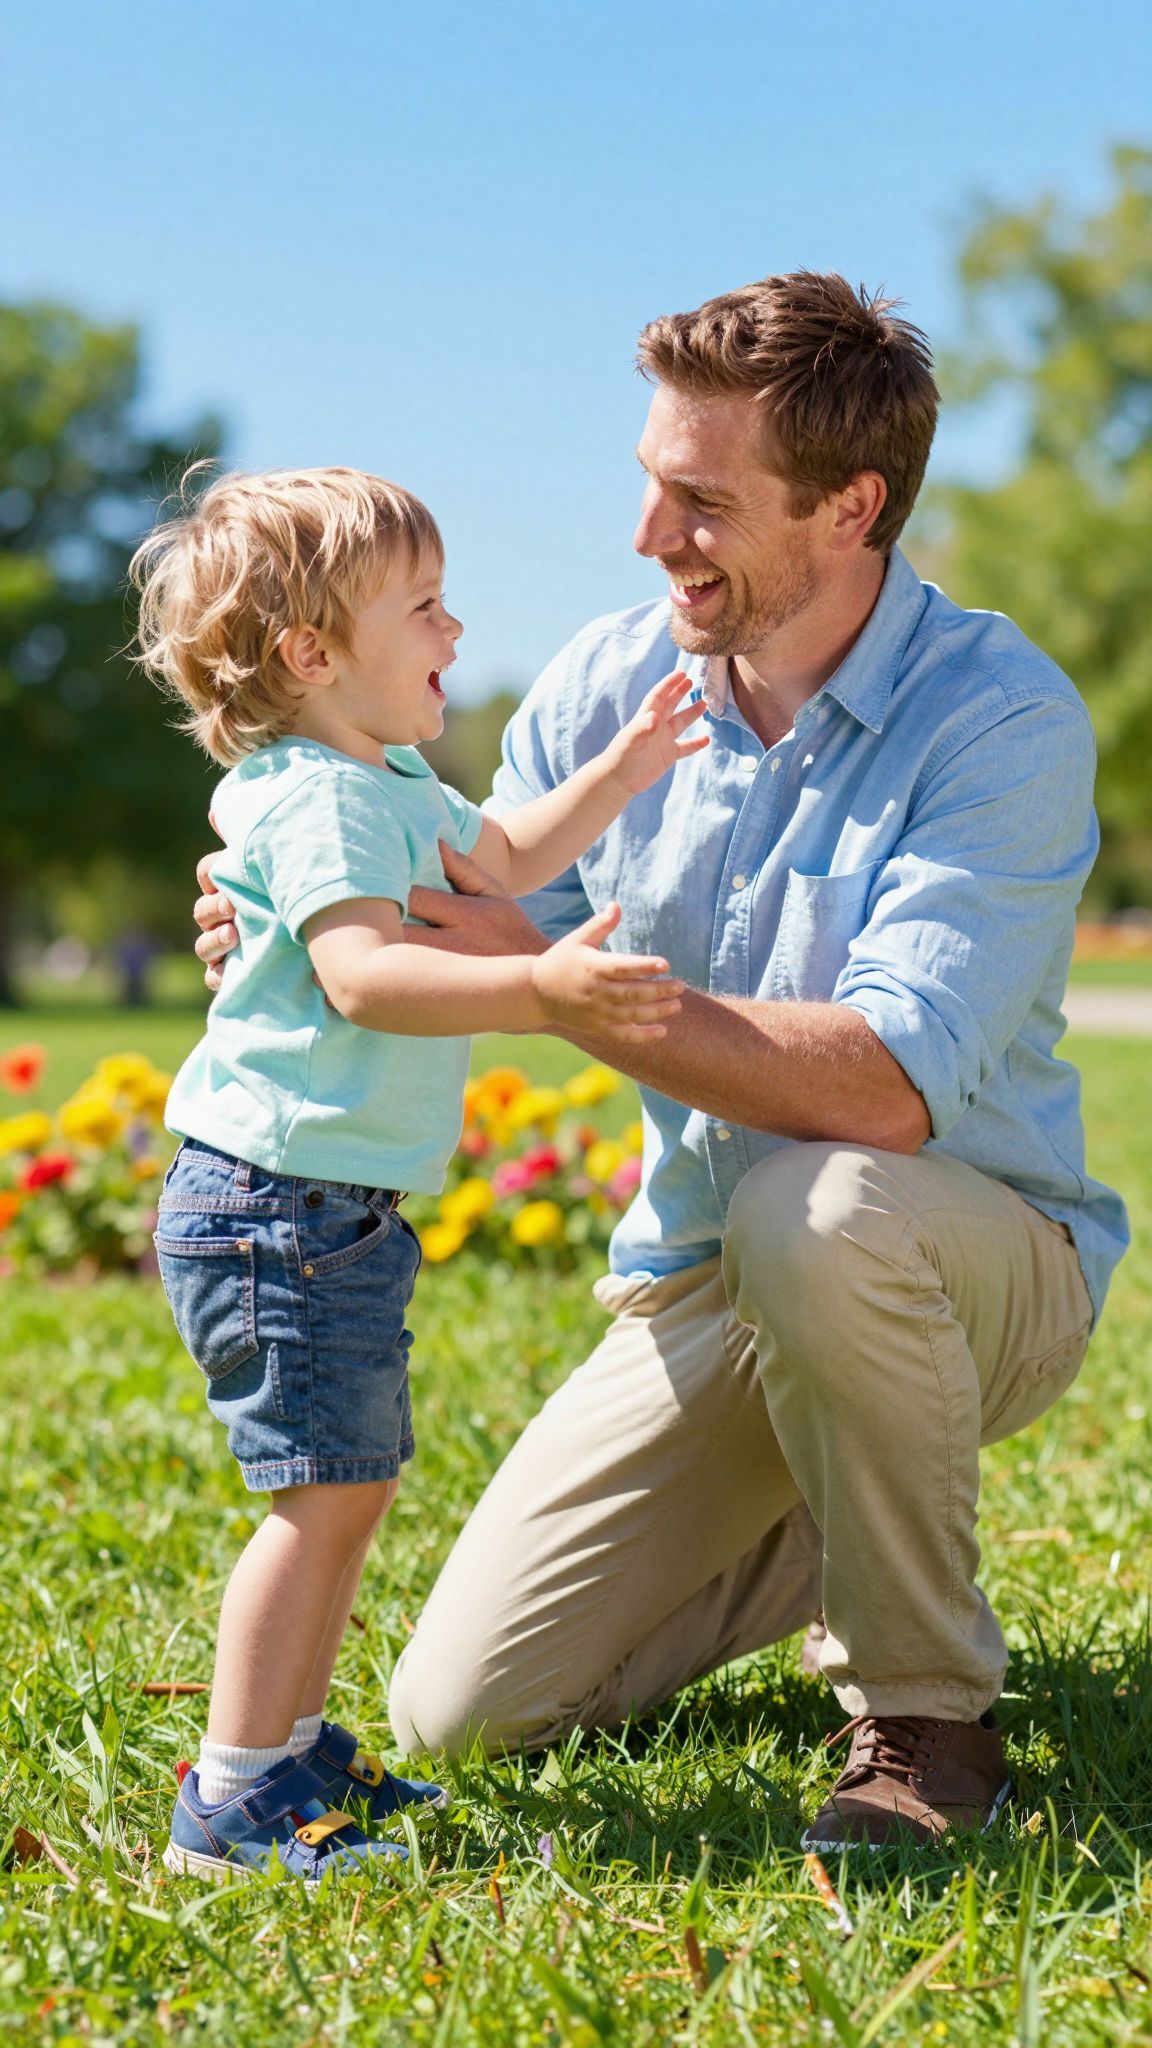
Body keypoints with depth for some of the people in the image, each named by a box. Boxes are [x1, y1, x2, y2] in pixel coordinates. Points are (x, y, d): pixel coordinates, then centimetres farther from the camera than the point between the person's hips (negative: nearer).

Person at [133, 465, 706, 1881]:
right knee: (325, 1495, -11)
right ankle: (231, 1803, -6)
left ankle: (289, 1746, 27)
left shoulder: (389, 785, 18)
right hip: (277, 1202, -11)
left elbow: (499, 860, 35)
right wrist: (540, 990, -41)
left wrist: (622, 773, 29)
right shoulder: (316, 799, -17)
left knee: (354, 1486, 16)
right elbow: (362, 973, -32)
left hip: (339, 1211, 11)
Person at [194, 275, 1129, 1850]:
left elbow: (888, 1086, -33)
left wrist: (554, 976, -35)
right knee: (461, 1710, -3)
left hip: (979, 1262, -5)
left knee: (812, 1211, -41)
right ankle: (833, 1533, 22)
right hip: (700, 1284, 5)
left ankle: (930, 1709, -17)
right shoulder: (609, 682, -4)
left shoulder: (1004, 721, -21)